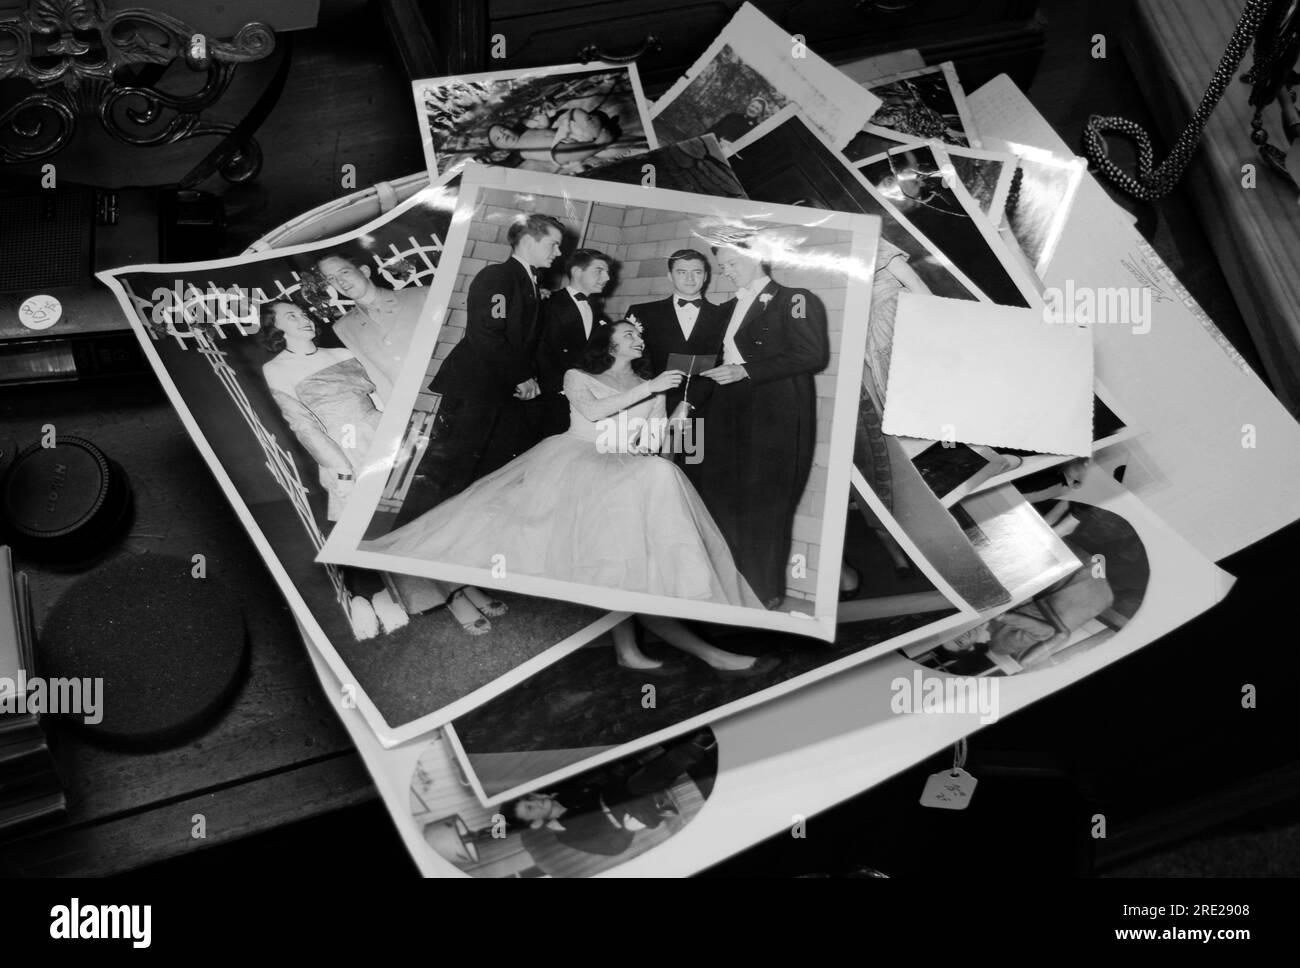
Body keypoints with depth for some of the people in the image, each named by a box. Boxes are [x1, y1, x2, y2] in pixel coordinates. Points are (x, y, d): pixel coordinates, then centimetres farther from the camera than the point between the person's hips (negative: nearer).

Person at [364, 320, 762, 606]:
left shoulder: (651, 389, 22)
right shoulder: (577, 376, 13)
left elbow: (661, 436, 13)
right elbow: (592, 410, -8)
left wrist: (649, 441, -11)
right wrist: (648, 389, -8)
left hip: (630, 467, 3)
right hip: (574, 455, -3)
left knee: (662, 474, -32)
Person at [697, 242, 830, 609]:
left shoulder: (794, 299, -2)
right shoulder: (730, 309, 21)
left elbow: (813, 354, -13)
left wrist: (746, 371, -15)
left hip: (774, 416, -7)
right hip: (729, 418, 7)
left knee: (764, 506, -3)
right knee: (721, 500, 4)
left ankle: (765, 593, 9)